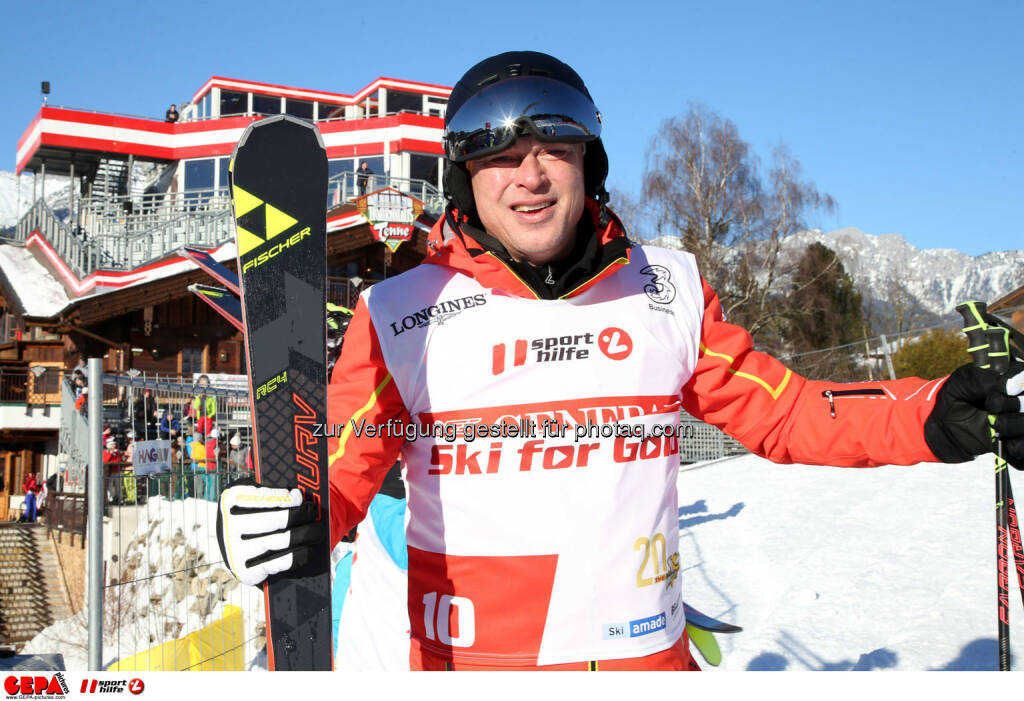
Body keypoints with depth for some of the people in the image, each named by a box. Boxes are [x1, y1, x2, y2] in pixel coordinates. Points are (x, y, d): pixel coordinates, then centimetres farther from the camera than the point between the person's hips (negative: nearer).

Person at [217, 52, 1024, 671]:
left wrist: (936, 418, -4)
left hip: (647, 651, 3)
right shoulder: (400, 314, -4)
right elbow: (339, 467, -2)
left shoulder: (669, 291, 3)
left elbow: (779, 410, 7)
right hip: (468, 657, -2)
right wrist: (282, 523, -24)